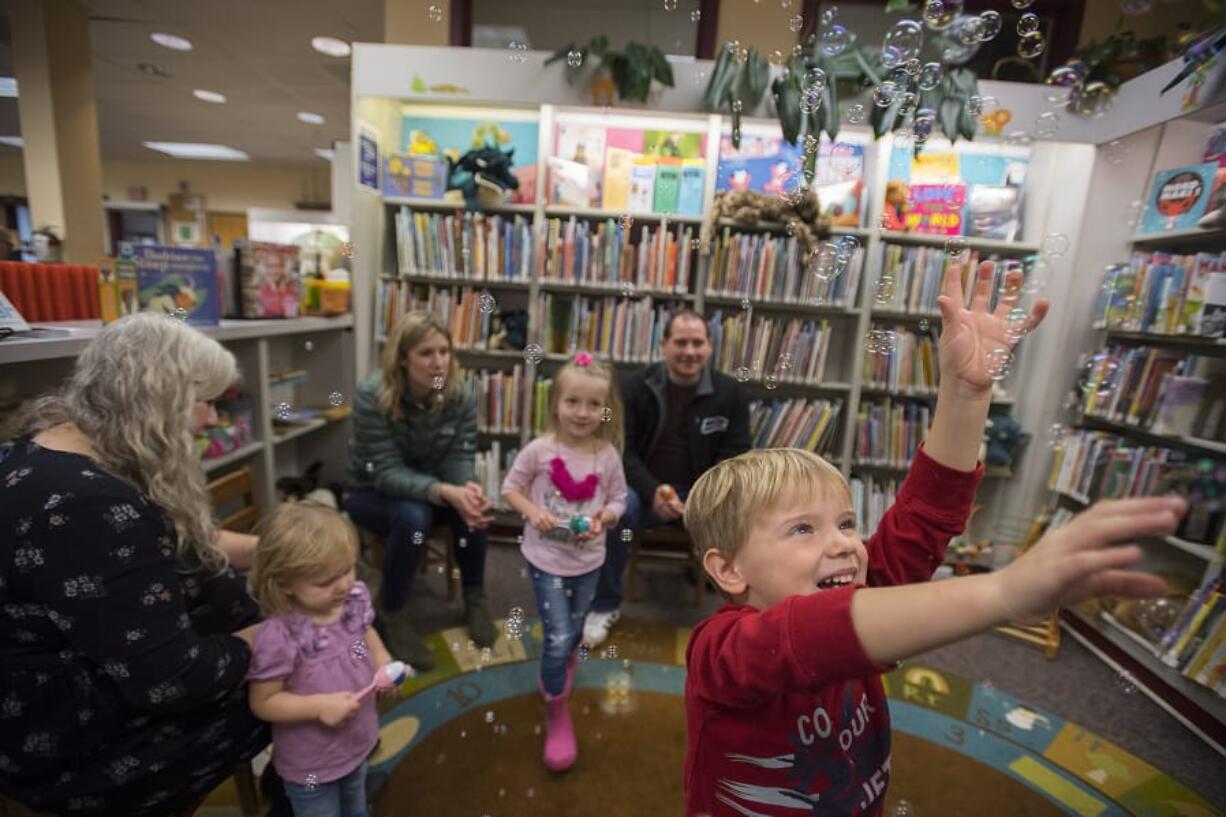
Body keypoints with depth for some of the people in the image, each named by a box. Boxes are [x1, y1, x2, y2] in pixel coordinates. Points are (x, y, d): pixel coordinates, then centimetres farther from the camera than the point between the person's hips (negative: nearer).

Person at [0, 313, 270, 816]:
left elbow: (170, 544, 11)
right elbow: (169, 679, -33)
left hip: (85, 668, 9)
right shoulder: (88, 508, -36)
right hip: (80, 743, -9)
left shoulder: (65, 445, -1)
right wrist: (262, 641, -14)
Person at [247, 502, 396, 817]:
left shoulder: (355, 599, -17)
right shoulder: (278, 637, -34)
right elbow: (262, 702, -21)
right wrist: (319, 705, -31)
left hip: (357, 743, 5)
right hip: (310, 764, -5)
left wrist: (383, 663, -13)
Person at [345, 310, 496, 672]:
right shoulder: (372, 395, -28)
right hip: (371, 490, -3)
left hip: (431, 484, 3)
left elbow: (460, 457, -15)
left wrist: (469, 488, -40)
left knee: (474, 507, -27)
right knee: (413, 516, -35)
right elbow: (387, 472, -30)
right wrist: (446, 492, -46)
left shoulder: (461, 396, -16)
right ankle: (389, 614, -9)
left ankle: (474, 597, -2)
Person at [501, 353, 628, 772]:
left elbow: (618, 499, 0)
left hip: (588, 559, 3)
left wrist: (602, 519, -19)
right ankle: (557, 714, 22)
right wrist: (533, 512, -21)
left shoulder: (608, 456, -11)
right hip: (547, 557, -3)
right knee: (558, 637, -6)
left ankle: (555, 672, 60)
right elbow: (511, 487, -5)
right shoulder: (539, 450, -17)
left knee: (574, 632, 24)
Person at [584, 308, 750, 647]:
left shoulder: (730, 392, 0)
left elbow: (734, 457, 0)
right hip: (647, 488, 0)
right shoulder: (636, 386, -1)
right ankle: (605, 605, -5)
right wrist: (654, 491, -22)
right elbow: (622, 449, -4)